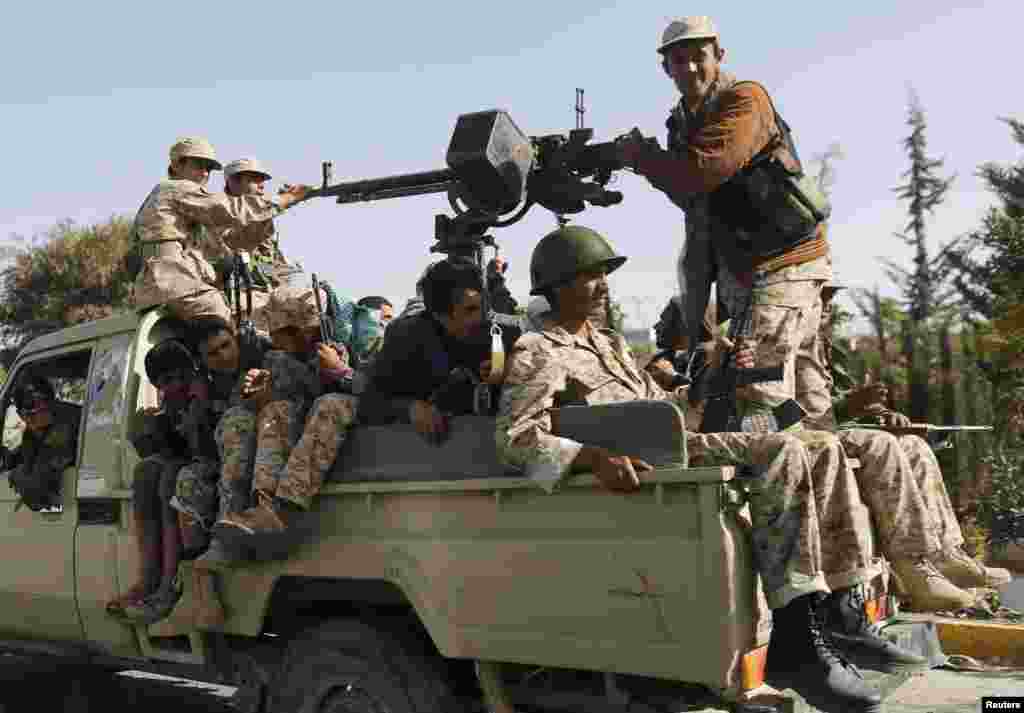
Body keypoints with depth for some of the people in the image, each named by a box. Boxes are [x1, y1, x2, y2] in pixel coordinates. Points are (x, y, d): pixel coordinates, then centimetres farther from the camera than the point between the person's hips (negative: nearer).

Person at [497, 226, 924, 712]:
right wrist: (592, 456, -33)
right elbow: (514, 436, -16)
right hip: (644, 461, -9)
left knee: (821, 450, 1)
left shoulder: (608, 342, 28)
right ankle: (793, 642, -29)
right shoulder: (536, 352, -2)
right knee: (782, 453, -28)